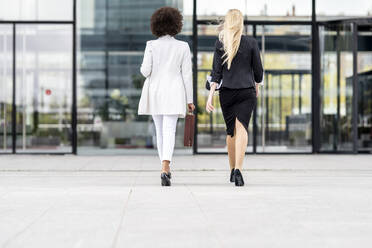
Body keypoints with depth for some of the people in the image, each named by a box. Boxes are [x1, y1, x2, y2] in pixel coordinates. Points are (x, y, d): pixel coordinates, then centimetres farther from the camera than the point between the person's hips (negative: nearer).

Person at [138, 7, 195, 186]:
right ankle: (165, 168, -28)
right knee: (169, 131, -9)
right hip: (174, 94, -1)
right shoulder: (183, 47, -1)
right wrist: (189, 100, 4)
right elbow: (187, 74, -1)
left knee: (160, 131, 15)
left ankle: (166, 169, 23)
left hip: (155, 93, 1)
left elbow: (145, 71, -6)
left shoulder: (151, 45, -2)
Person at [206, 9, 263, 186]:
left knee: (231, 131, 14)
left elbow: (216, 71, -5)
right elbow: (258, 70, 4)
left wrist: (210, 96, -5)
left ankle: (232, 171, 24)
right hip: (247, 91, -1)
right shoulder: (251, 43, -1)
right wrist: (257, 86, 22)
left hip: (227, 91, 1)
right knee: (242, 129, -8)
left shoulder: (220, 43, -1)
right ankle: (238, 170, -26)